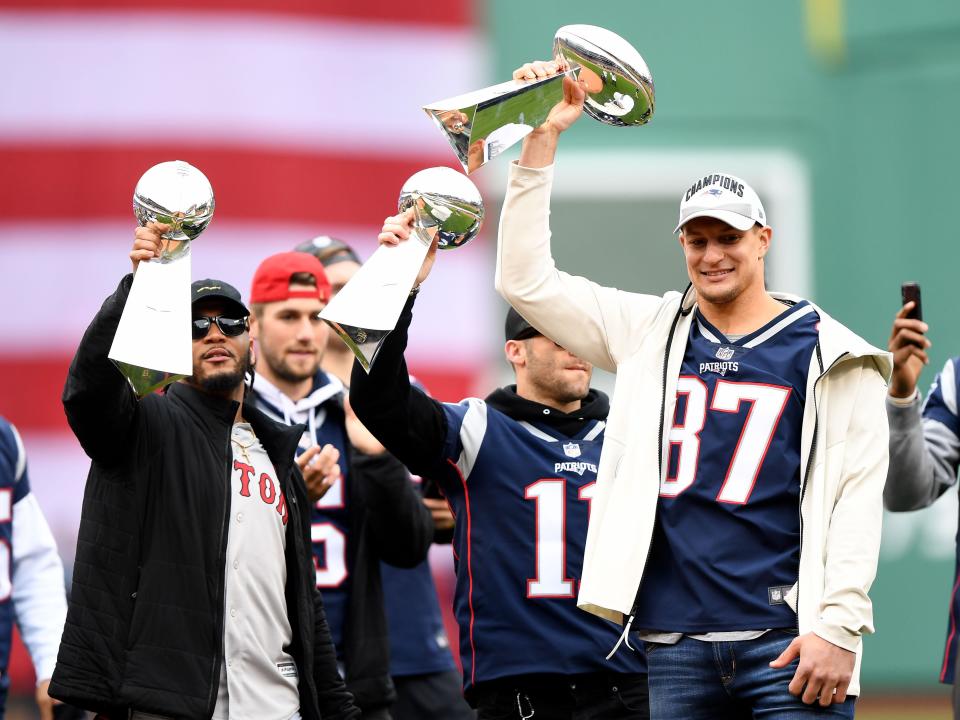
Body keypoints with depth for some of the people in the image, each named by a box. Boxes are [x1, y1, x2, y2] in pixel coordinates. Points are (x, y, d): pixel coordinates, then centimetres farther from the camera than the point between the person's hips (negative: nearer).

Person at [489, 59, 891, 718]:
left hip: (789, 641, -3)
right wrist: (543, 138, 5)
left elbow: (858, 491, -2)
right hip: (675, 648, 3)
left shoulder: (828, 354, 3)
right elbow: (526, 280, 12)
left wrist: (839, 627, -11)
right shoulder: (651, 335, 14)